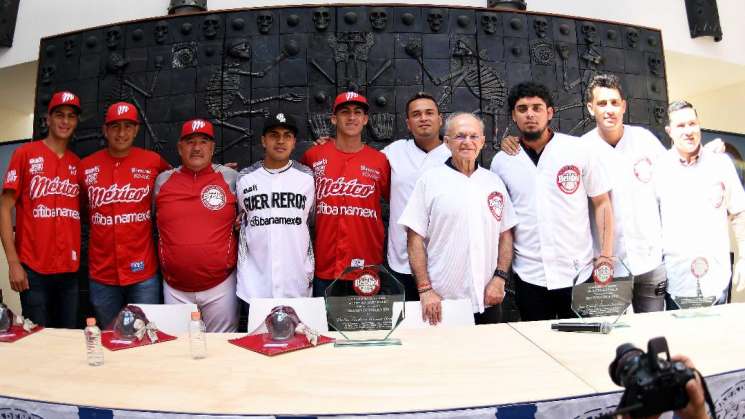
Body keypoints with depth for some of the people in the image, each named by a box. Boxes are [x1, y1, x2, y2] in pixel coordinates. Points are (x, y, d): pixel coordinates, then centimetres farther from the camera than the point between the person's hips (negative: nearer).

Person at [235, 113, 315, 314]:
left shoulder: (308, 177, 2)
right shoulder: (245, 178, 3)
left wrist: (310, 270, 10)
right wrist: (241, 264, 12)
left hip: (297, 284, 0)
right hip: (254, 284, 1)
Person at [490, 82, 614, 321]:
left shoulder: (578, 150, -1)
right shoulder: (501, 162, 2)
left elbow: (602, 203, 3)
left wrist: (606, 254, -5)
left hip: (578, 272, -1)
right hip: (529, 276, 1)